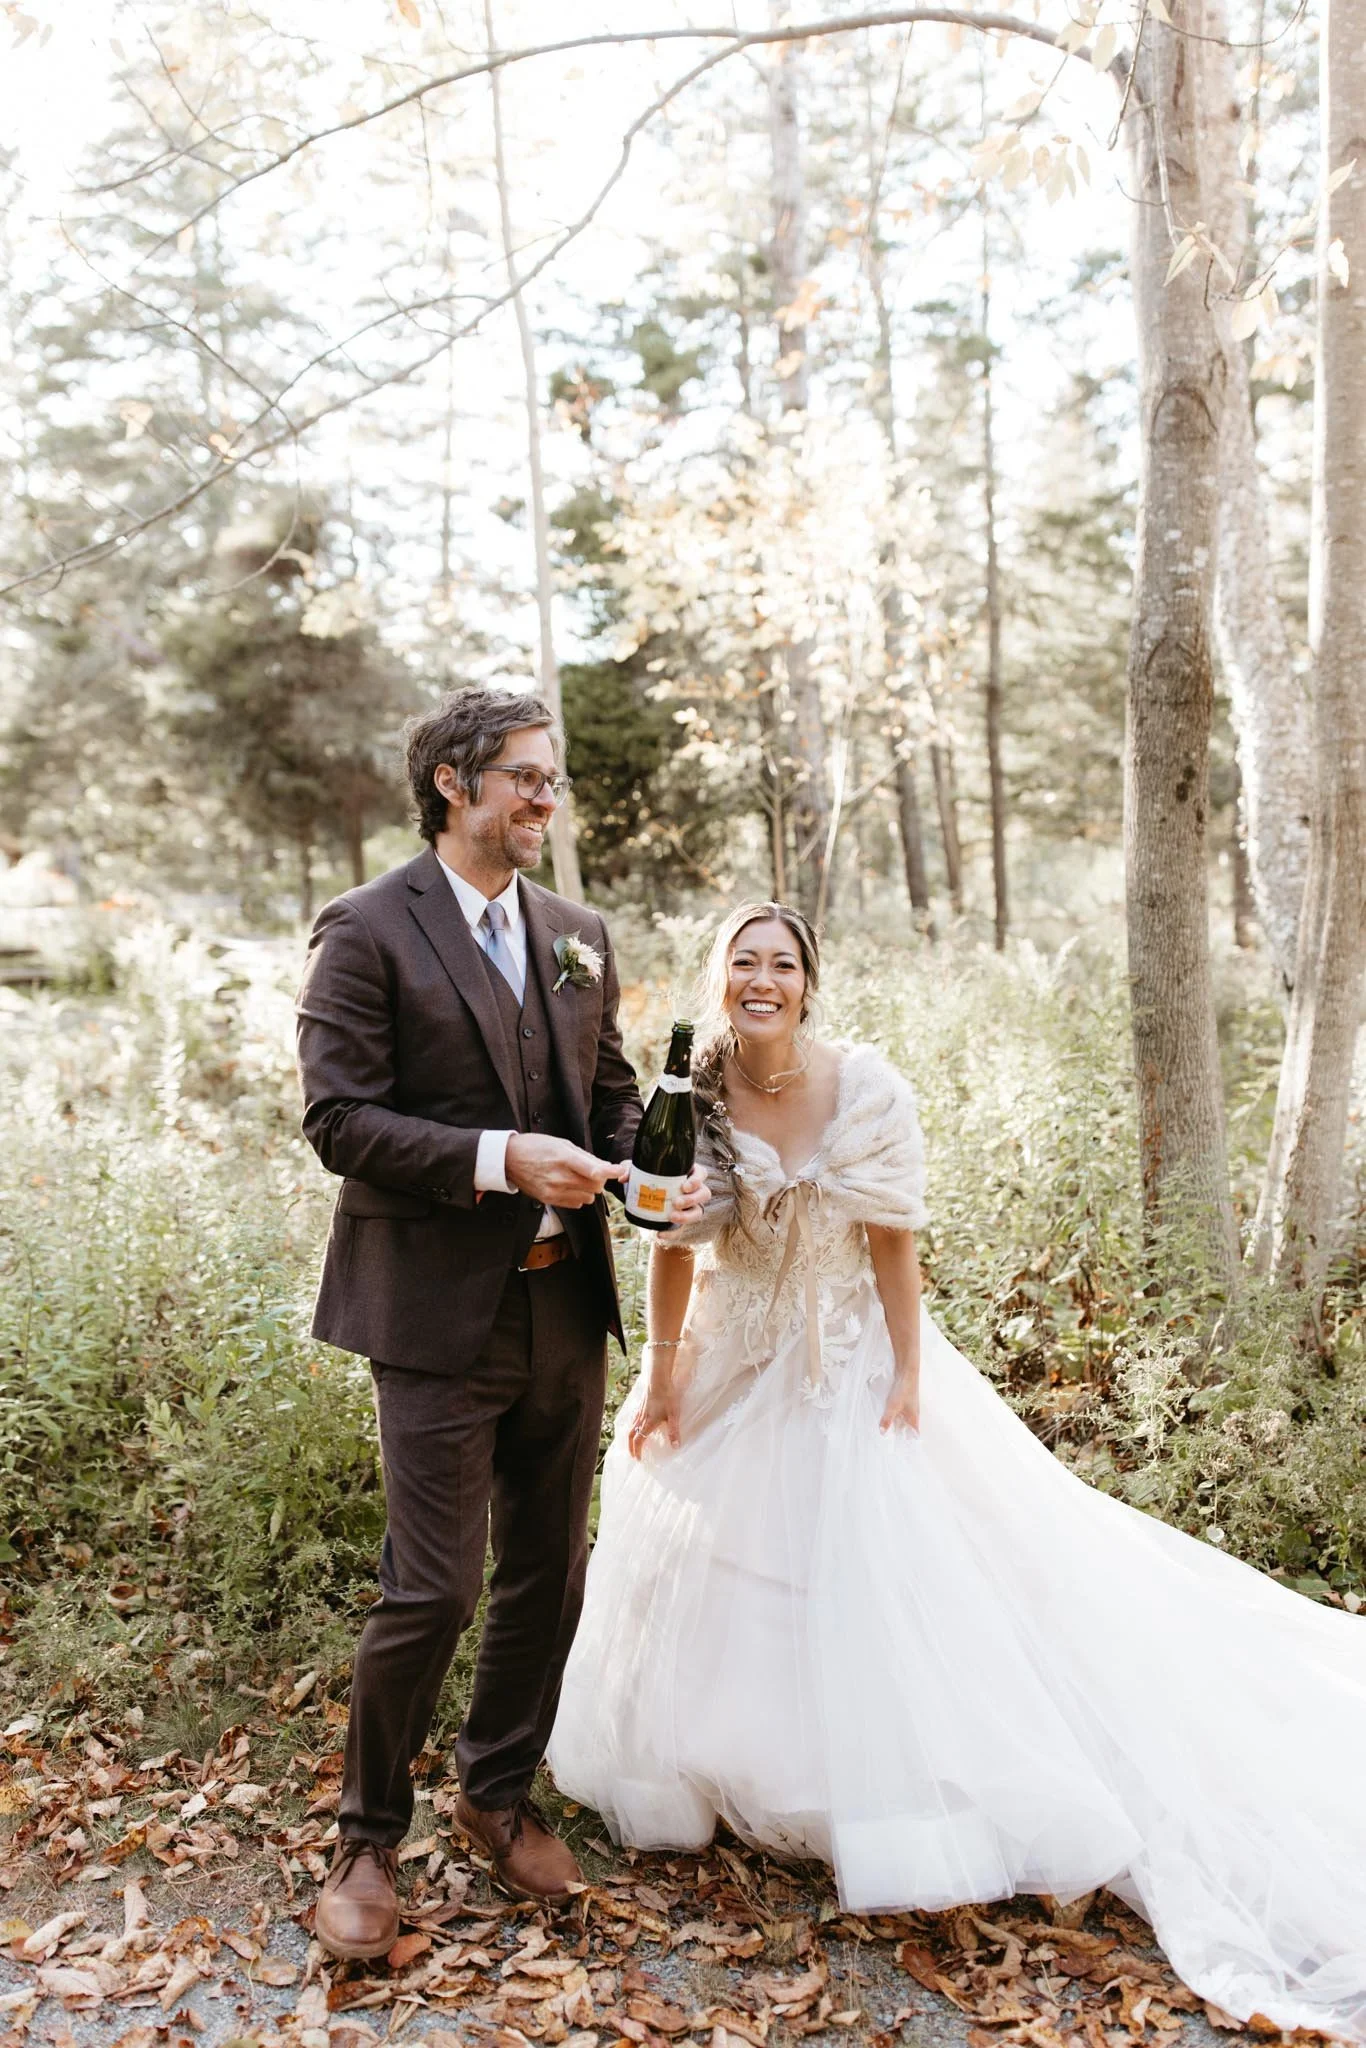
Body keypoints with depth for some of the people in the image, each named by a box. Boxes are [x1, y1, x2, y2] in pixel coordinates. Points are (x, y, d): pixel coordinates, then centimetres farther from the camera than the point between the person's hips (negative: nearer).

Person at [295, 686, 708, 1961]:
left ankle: (498, 1794, 38)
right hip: (440, 1315, -6)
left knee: (550, 1574, 16)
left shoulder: (577, 935, 11)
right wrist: (502, 1159, -24)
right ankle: (366, 1839, 24)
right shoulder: (368, 930, -8)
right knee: (433, 1591, -1)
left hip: (567, 1308, 6)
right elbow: (338, 1117, -14)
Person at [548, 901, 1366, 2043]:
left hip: (846, 1361, -3)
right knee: (706, 1576, 13)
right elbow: (675, 1247, -1)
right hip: (731, 1366, 3)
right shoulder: (691, 1094, -10)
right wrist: (662, 1375, 1)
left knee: (871, 1585, -3)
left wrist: (906, 1379, -12)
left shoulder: (866, 1089, -17)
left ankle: (901, 1827, 15)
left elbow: (894, 1245, -11)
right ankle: (714, 1773, 37)